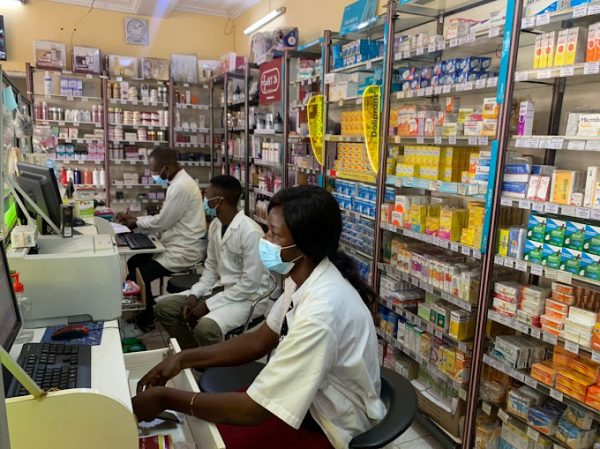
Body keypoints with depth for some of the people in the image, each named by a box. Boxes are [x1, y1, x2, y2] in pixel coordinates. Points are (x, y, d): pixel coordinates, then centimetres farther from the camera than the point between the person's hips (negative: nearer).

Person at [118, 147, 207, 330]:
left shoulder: (181, 186, -23)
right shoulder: (179, 181, 10)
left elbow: (162, 222, -19)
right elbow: (165, 218, 17)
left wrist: (136, 223, -2)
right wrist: (135, 219, 8)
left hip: (183, 251, -11)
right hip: (177, 245, 11)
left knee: (137, 277, -11)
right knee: (133, 262, 16)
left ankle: (145, 320, 13)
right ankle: (146, 310, 28)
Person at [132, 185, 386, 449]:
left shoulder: (321, 312, -35)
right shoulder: (303, 278, -6)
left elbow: (255, 410, -31)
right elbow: (259, 341, 3)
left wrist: (165, 398, -21)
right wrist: (184, 359, -4)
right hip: (311, 398, 7)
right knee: (206, 424, 7)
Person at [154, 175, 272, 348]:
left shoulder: (251, 232, -24)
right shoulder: (215, 225, 3)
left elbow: (249, 285, -23)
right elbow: (211, 267, 12)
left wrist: (208, 305, -20)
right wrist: (194, 295, -5)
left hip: (248, 297, -8)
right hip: (221, 289, 8)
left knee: (205, 327, -33)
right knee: (164, 307, 2)